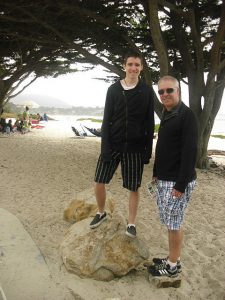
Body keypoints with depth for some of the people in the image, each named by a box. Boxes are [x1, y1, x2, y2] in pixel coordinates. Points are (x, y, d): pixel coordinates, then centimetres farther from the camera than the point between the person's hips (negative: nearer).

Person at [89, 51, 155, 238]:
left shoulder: (147, 92, 1)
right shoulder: (113, 89, 3)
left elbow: (150, 123, 1)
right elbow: (106, 120, 0)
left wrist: (148, 150, -3)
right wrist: (105, 147, -9)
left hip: (135, 147, -1)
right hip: (113, 143, 2)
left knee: (133, 188, 5)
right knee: (99, 182, 3)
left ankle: (131, 224, 24)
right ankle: (101, 213, 30)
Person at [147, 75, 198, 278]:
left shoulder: (187, 115, -14)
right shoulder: (166, 115, 13)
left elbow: (190, 152, -20)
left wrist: (181, 184, -22)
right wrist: (156, 172, 19)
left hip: (177, 181, -9)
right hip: (164, 180, 9)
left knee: (174, 223, 2)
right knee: (170, 222, 17)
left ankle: (173, 266, 18)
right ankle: (173, 258, 31)